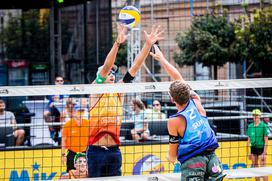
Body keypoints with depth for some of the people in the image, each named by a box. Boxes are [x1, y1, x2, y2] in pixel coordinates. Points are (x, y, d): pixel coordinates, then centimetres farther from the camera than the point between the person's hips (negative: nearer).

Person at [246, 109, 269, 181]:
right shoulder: (250, 126, 7)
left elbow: (266, 140, -9)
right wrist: (248, 152, 10)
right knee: (255, 167, 10)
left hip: (261, 148, -5)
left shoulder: (263, 126, -8)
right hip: (253, 148, 5)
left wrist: (264, 153, -14)